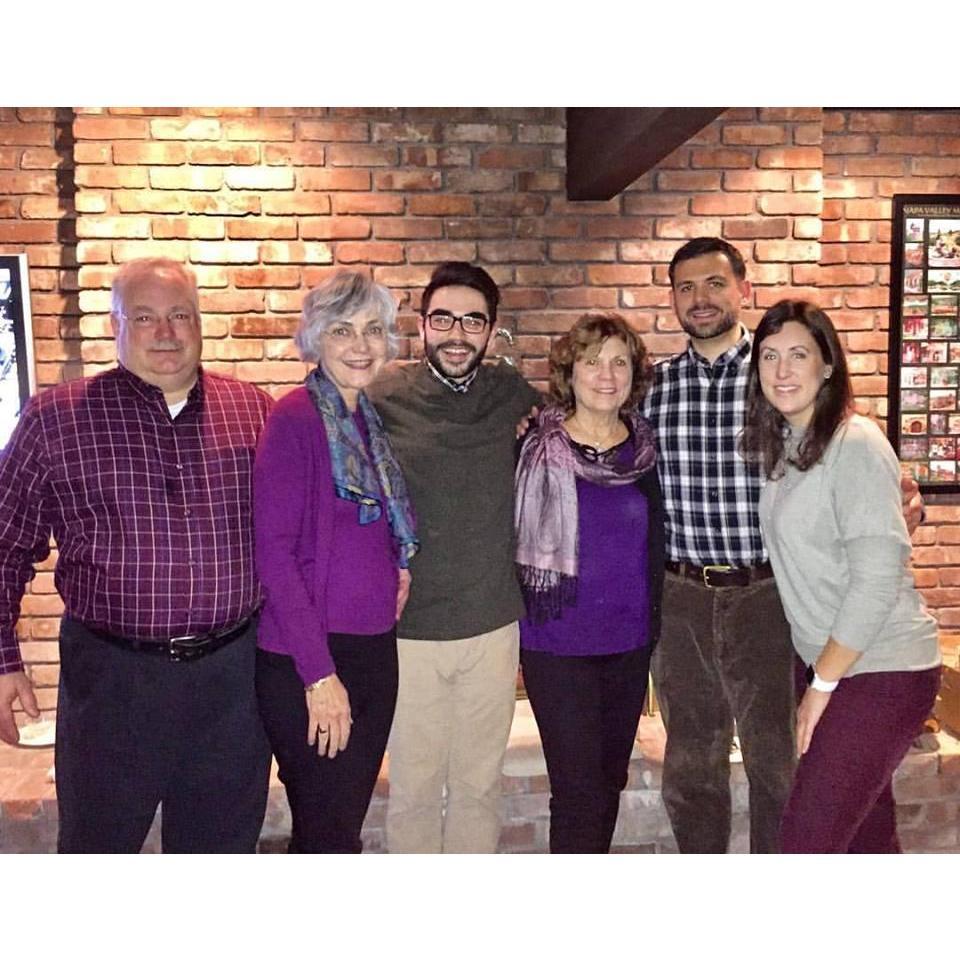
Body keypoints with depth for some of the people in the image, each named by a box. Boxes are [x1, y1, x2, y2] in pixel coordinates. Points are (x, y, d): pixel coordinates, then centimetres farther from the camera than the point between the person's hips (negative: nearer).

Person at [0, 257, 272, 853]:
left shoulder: (254, 411, 3)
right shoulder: (55, 418, -2)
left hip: (233, 675, 2)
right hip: (111, 679, -1)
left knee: (223, 848, 18)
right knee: (95, 848, 17)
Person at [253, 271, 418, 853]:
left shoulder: (371, 420, 10)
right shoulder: (295, 418, -13)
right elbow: (274, 552, -16)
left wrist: (398, 567, 1)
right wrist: (318, 673, -18)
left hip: (376, 651, 7)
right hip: (307, 664, -7)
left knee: (346, 825, 17)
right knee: (328, 837, 3)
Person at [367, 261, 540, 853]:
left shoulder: (511, 393, 1)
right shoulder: (383, 397, -7)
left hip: (494, 627, 3)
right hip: (409, 629, -2)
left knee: (480, 786, 16)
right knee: (414, 788, 11)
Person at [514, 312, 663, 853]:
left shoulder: (646, 448, 2)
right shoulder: (536, 448, -8)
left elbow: (656, 545, 11)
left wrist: (653, 625, 9)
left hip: (629, 643, 4)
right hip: (557, 644, -4)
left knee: (611, 780, 17)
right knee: (579, 789, -5)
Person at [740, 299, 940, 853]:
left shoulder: (855, 445, -17)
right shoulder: (781, 445, 7)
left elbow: (878, 578, -20)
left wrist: (822, 684, -14)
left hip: (882, 672, -8)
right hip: (836, 665, 8)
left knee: (807, 844, -5)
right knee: (867, 834, 19)